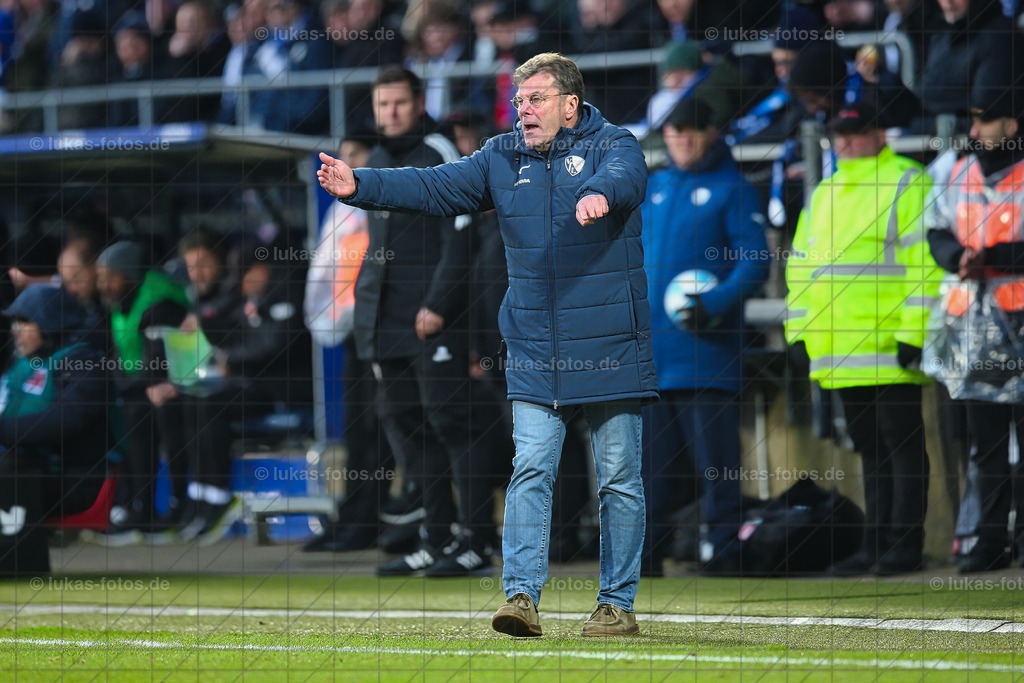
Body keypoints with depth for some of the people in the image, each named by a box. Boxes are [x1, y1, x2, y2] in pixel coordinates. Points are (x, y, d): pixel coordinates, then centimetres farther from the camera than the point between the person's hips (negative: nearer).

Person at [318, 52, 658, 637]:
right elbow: (435, 187, 1)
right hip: (535, 353, 3)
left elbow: (625, 177, -26)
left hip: (611, 348, -3)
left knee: (619, 479, 3)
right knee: (530, 470, -6)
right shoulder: (503, 159, 9)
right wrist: (360, 186, -14)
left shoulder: (614, 146, -3)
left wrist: (600, 195, -51)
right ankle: (522, 596, -10)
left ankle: (618, 604, 10)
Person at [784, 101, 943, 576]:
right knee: (870, 449, 11)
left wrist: (913, 333, -17)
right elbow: (800, 266, 24)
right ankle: (876, 543, 15)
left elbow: (927, 264, -11)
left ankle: (905, 546, -3)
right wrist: (799, 332, 15)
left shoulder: (906, 185, -3)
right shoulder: (824, 194, 20)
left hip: (889, 353, -7)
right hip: (841, 354, 7)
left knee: (902, 446, -5)